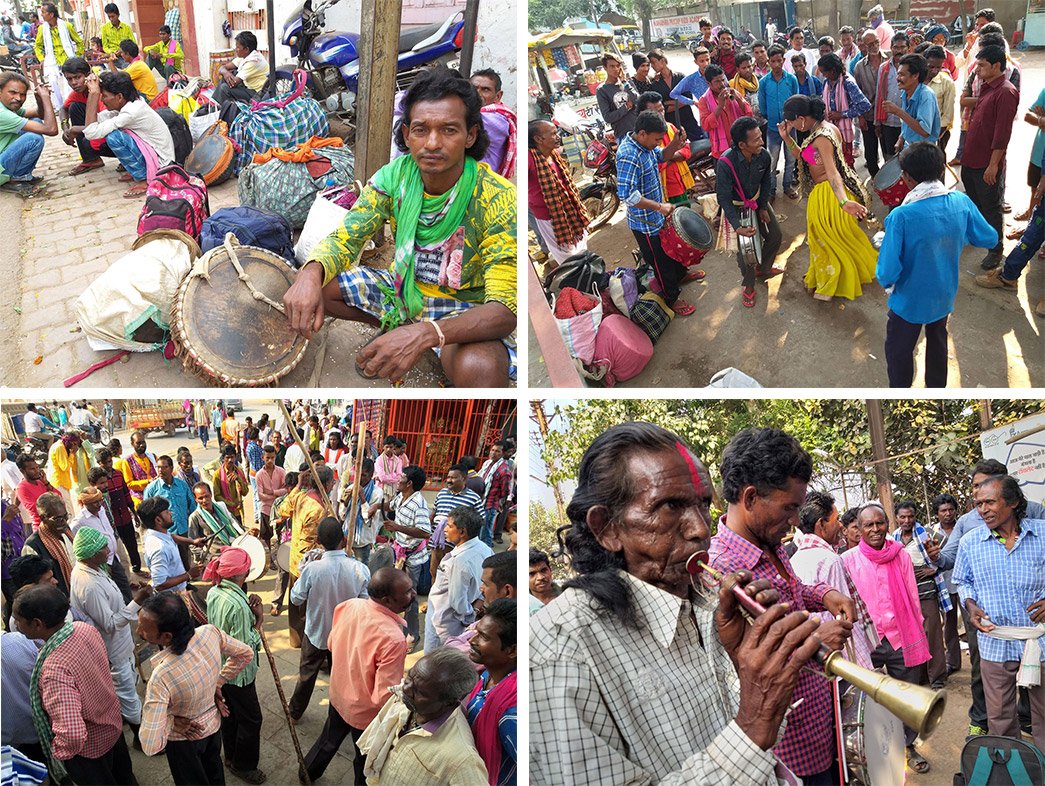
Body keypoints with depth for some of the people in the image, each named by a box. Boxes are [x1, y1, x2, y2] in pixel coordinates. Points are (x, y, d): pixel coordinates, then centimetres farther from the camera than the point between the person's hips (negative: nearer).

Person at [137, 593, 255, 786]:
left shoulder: (161, 677, -43)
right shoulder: (210, 632, -29)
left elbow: (151, 747, -39)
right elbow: (246, 654, -8)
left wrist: (168, 720, -21)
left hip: (184, 738, -4)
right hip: (214, 722, 5)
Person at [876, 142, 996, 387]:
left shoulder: (901, 216, -30)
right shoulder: (962, 202, -15)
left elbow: (887, 272, -29)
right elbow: (989, 238, 0)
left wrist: (886, 281, -6)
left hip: (909, 302, -5)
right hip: (945, 297, 5)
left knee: (898, 353, 17)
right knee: (938, 344, 29)